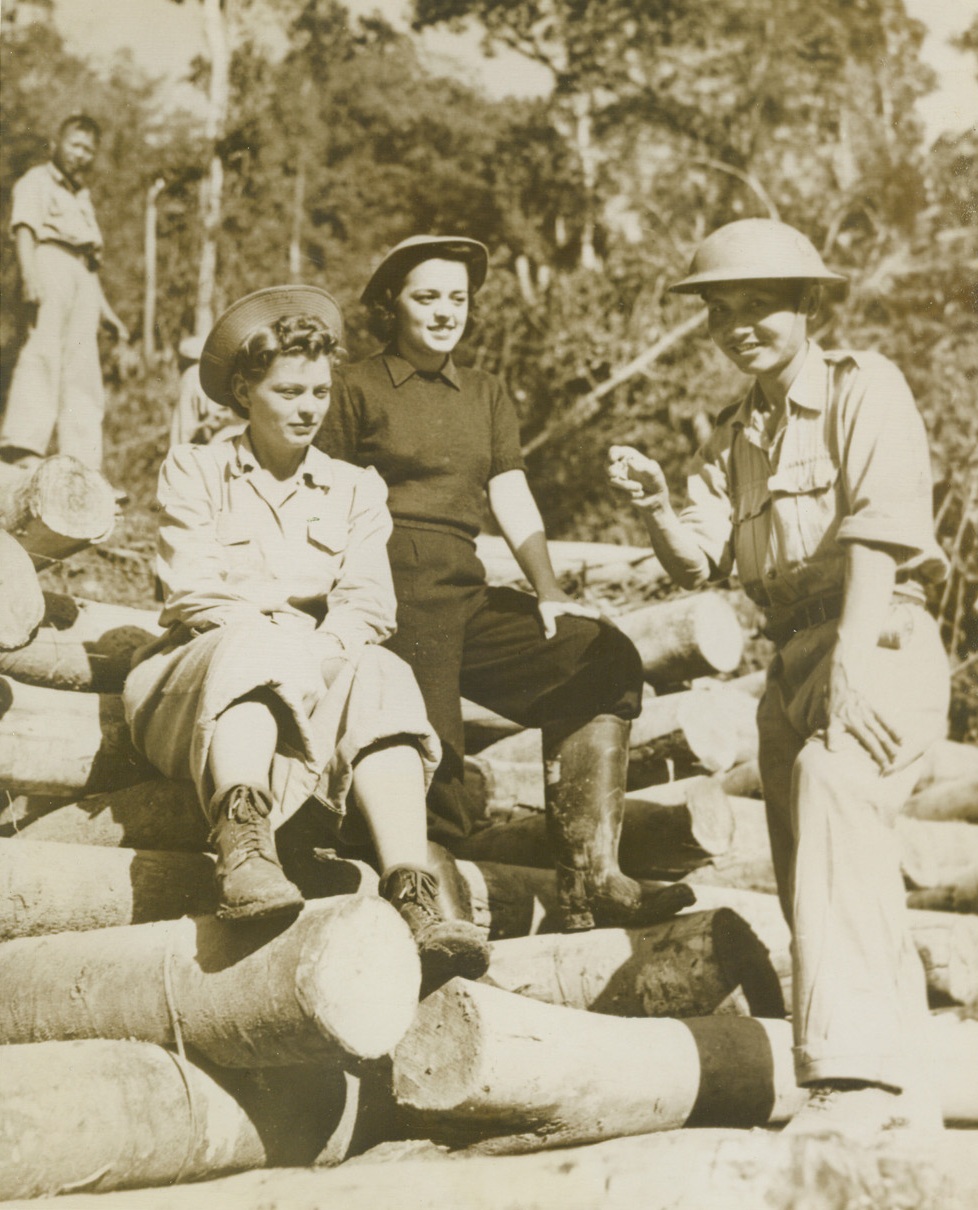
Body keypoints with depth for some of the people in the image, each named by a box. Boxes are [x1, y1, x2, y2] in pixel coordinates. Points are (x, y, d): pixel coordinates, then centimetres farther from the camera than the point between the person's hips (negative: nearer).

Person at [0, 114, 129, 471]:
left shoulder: (81, 197, 32)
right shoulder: (36, 182, 9)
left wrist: (107, 312, 26)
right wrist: (30, 277, -26)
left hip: (82, 280, 8)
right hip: (50, 262, -8)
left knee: (83, 370, 1)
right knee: (43, 350, -22)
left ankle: (83, 466, -1)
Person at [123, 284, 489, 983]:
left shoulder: (356, 489, 20)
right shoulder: (195, 471, 14)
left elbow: (367, 605, 4)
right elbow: (193, 591, -1)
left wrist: (328, 649, -17)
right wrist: (281, 624, -15)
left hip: (321, 672, 2)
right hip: (198, 681, -2)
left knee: (380, 675, -32)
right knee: (262, 643, -36)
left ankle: (414, 894, -50)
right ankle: (243, 846, -59)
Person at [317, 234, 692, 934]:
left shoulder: (487, 396, 26)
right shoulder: (357, 390, 11)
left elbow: (514, 501, 17)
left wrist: (547, 590, 0)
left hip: (467, 591, 5)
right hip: (391, 589, -5)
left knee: (605, 659, -18)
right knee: (432, 762, -25)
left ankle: (590, 879, -24)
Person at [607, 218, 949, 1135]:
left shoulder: (862, 387, 0)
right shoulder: (736, 435, 20)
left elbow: (880, 526, -14)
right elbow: (698, 560, 9)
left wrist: (852, 656, -25)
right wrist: (654, 505, -12)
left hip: (877, 645, -8)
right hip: (790, 660, 8)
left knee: (831, 788, -31)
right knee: (830, 886, 9)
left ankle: (856, 1071, -37)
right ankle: (902, 1096, 20)